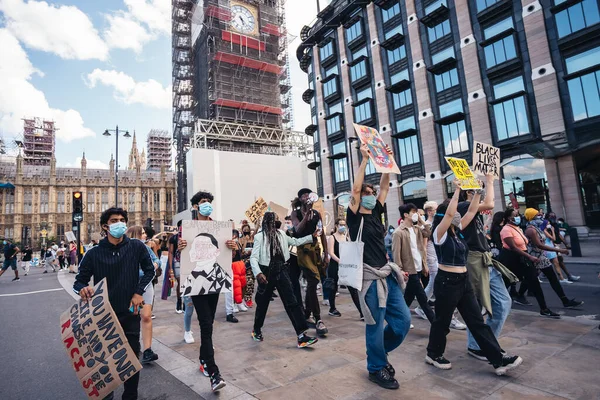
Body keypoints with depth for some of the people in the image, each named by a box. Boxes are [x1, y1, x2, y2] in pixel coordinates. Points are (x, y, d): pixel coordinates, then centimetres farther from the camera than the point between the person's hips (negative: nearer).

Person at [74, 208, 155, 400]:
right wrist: (83, 288, -24)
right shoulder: (94, 253, -6)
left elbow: (149, 270, 4)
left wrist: (139, 292, -7)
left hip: (130, 313, 0)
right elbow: (79, 281, -1)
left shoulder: (136, 247, -6)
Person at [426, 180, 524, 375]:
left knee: (477, 321, 9)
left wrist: (477, 191, 2)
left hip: (463, 280, 8)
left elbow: (472, 211, 8)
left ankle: (498, 360, 14)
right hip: (446, 281, -7)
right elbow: (449, 213, -27)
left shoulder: (458, 230, 9)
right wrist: (457, 190, -22)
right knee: (442, 321, 6)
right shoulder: (440, 233, -12)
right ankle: (433, 354, 25)